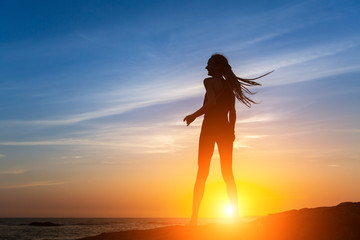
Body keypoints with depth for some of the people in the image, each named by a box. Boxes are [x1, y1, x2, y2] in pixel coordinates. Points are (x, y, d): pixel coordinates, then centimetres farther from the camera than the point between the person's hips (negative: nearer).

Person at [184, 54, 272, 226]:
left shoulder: (209, 81, -3)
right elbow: (232, 112, 16)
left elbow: (212, 103, -19)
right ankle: (236, 216, 6)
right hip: (225, 129, 6)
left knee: (202, 174, -3)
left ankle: (194, 218, -5)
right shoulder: (230, 85, 17)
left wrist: (194, 115, -11)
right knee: (228, 175, 8)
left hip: (210, 127, -6)